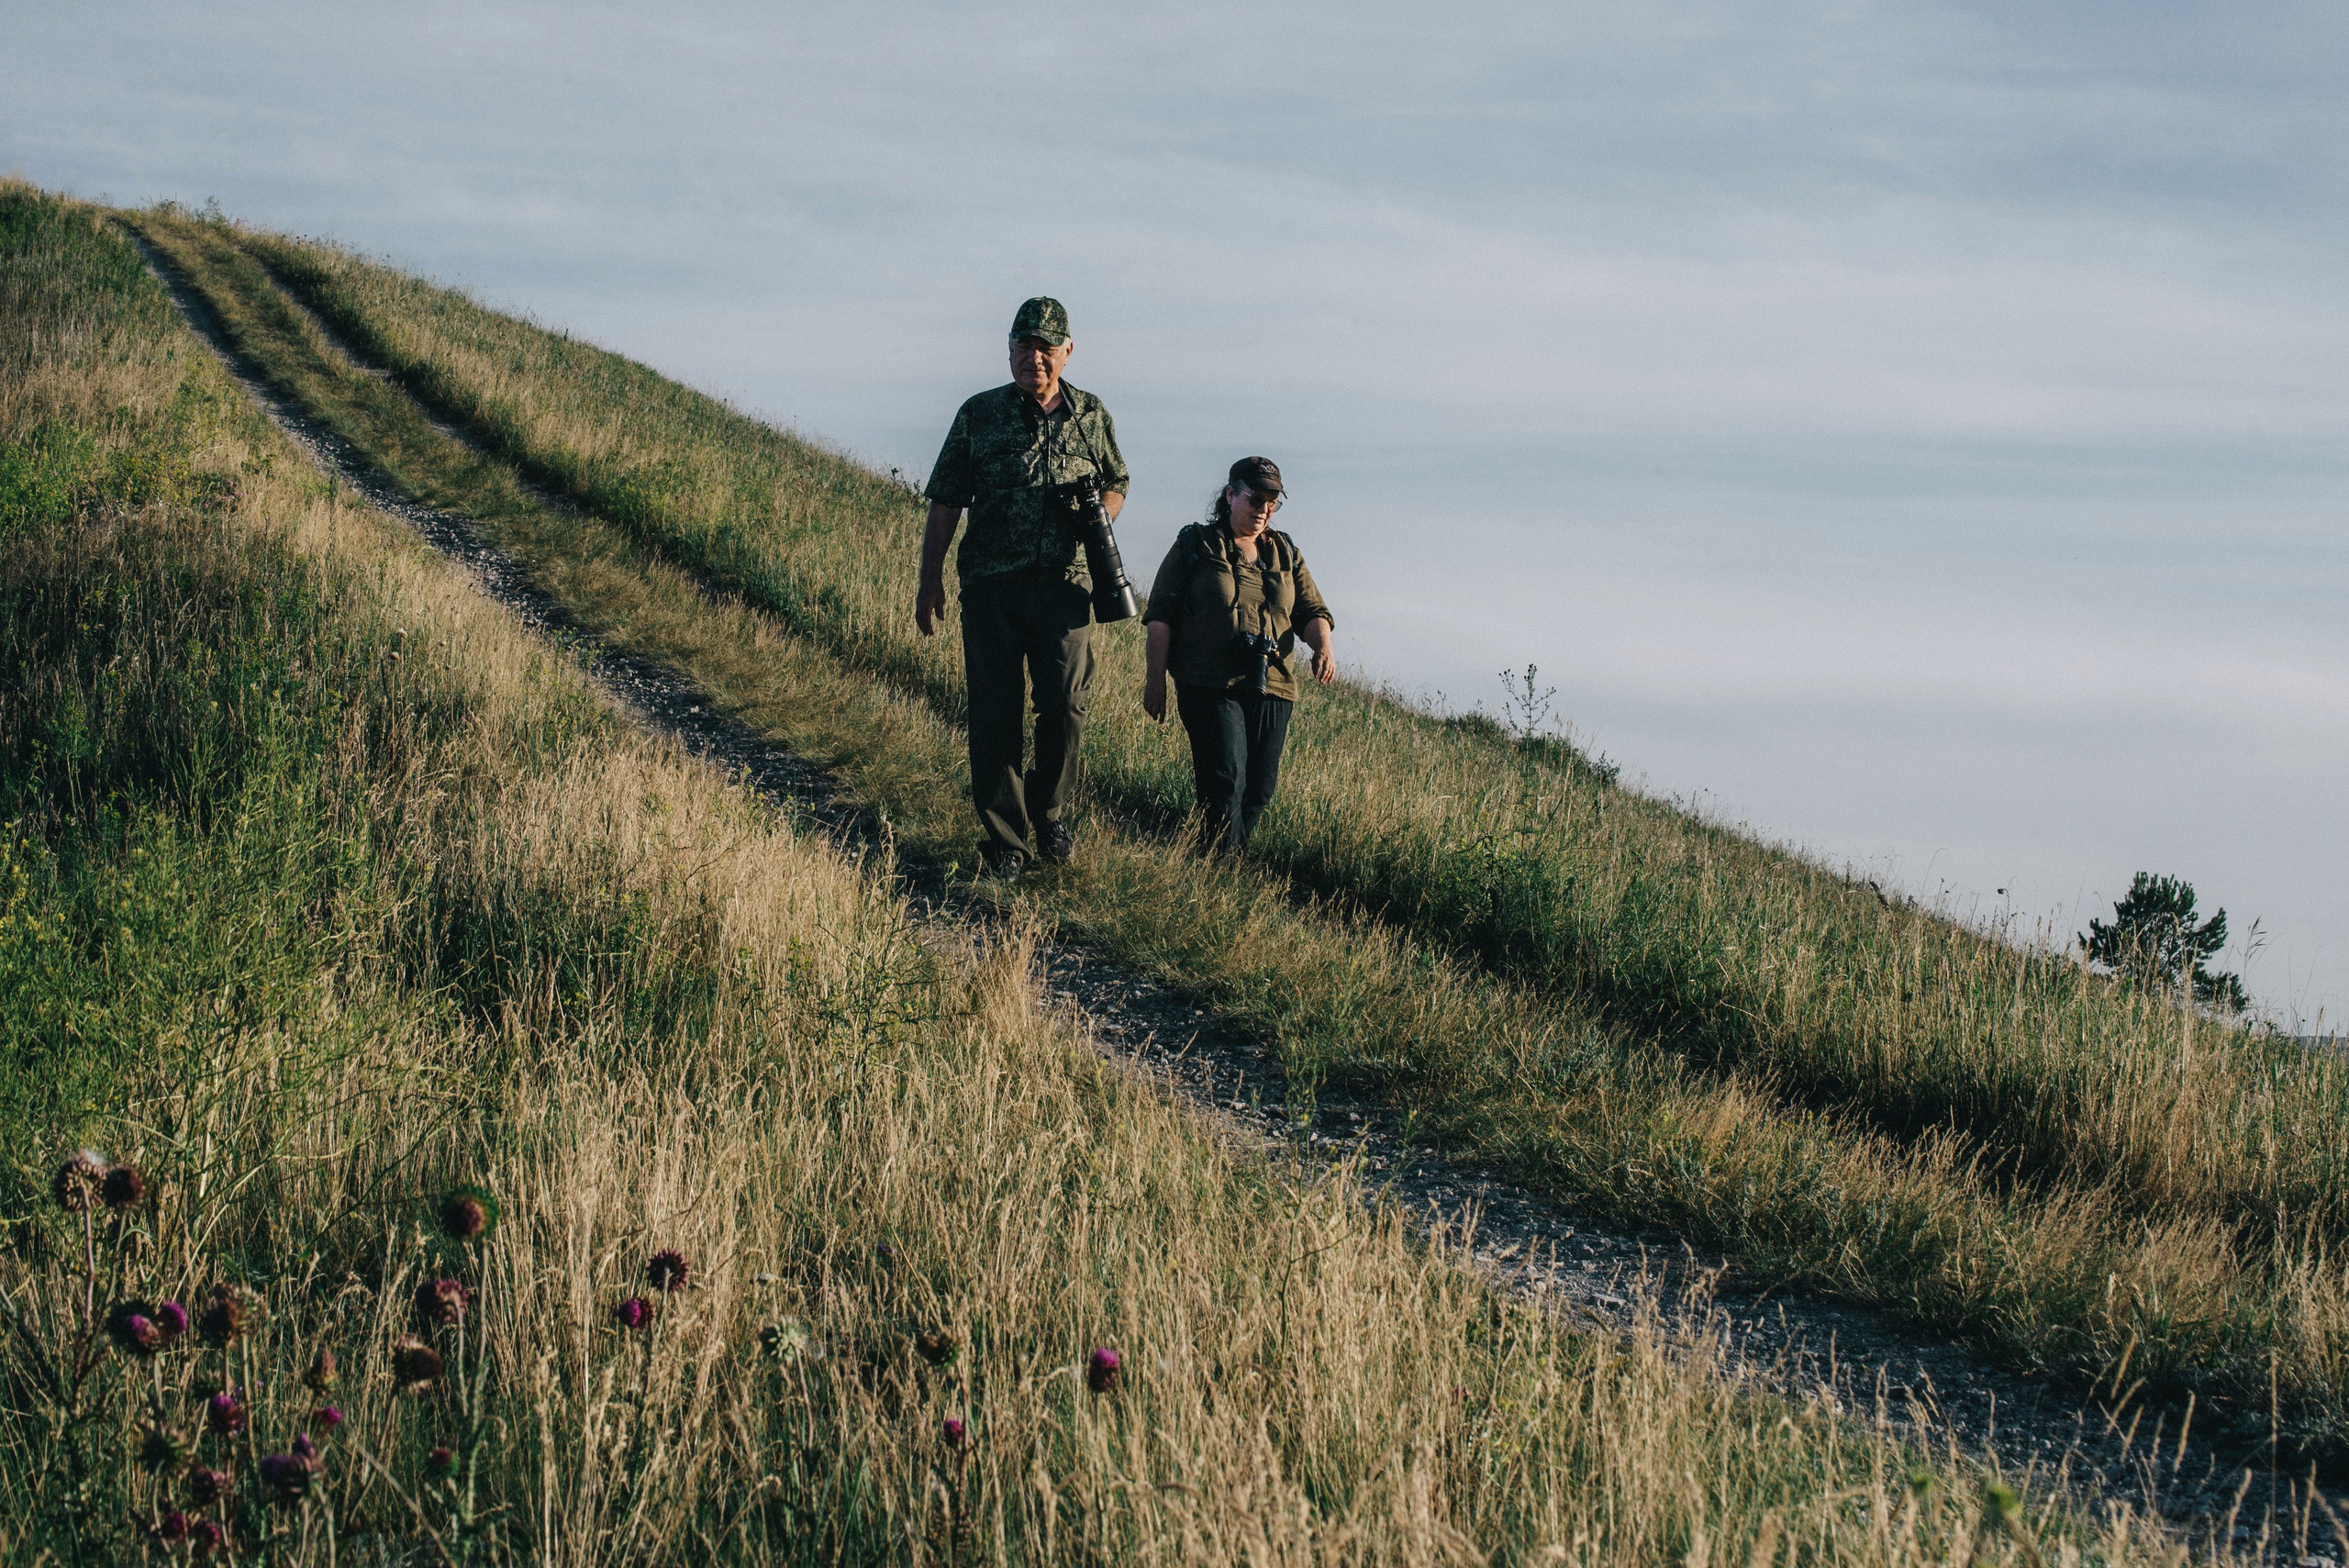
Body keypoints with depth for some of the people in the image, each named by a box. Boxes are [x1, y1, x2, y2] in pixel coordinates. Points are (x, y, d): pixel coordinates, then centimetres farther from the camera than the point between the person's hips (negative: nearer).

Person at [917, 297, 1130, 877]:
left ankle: (1050, 815, 20)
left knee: (1065, 705, -3)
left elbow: (1115, 485, 22)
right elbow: (945, 501, 7)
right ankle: (1005, 837, 8)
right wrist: (931, 580, 2)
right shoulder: (979, 415, 6)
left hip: (1065, 584, 1)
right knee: (995, 714, 0)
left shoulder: (1092, 416, 11)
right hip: (990, 588, -1)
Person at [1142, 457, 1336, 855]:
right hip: (1210, 686, -5)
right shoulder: (1195, 546, 4)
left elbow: (1311, 611, 14)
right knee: (1226, 780, -16)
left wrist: (1324, 644, -10)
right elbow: (1161, 614, 2)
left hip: (1271, 689, 5)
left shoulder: (1286, 554, 17)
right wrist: (1155, 679, -4)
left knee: (1259, 789, 3)